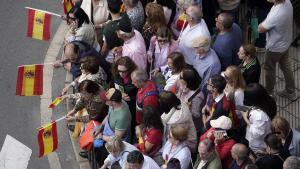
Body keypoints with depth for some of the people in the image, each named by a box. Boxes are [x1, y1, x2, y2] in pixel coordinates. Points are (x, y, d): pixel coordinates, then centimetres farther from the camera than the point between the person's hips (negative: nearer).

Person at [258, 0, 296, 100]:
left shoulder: (275, 15, -42)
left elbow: (260, 29, -23)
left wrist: (266, 21, -9)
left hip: (275, 47, -7)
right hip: (285, 43, 7)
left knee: (269, 69, 19)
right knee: (285, 66, 26)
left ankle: (268, 92, 43)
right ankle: (290, 92, 42)